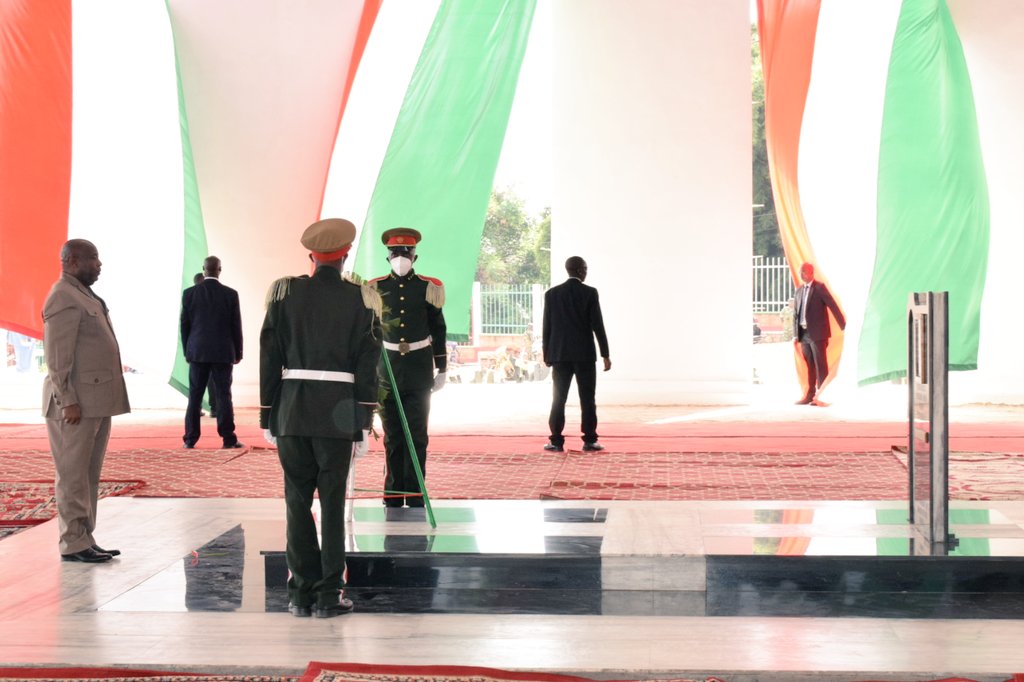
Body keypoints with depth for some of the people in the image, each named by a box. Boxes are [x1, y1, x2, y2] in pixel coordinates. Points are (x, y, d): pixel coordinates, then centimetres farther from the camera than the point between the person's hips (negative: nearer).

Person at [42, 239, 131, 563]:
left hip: (98, 401, 10)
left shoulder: (84, 295, 19)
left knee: (90, 475, 12)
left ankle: (85, 539, 19)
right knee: (73, 476, -3)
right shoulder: (63, 298, -11)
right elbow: (57, 356, -16)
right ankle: (73, 544, 1)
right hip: (76, 404, -10)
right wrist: (68, 401, -20)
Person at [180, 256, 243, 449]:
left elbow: (184, 325, 2)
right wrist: (238, 353, 8)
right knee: (223, 396, 2)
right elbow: (236, 326, -1)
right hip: (223, 353, -1)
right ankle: (228, 439, 2)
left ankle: (190, 439, 5)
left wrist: (187, 351, 12)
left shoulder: (189, 293, -2)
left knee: (195, 397, 5)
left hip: (197, 352, 1)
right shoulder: (230, 294, -5)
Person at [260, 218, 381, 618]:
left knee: (297, 499, 9)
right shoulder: (360, 299, 0)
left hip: (291, 411, 1)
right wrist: (364, 422, 0)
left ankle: (301, 591, 12)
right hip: (337, 413, -1)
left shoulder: (284, 293, 3)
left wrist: (267, 416, 7)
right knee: (332, 500, 4)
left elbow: (270, 356, 2)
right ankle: (328, 595, 6)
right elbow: (367, 364, -3)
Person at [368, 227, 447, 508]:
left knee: (417, 433, 0)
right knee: (392, 435, 6)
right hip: (387, 367, 1)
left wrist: (442, 369, 4)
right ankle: (393, 493, 12)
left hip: (419, 371, -1)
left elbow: (439, 331, 6)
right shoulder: (376, 289, 4)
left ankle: (415, 493, 6)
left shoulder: (428, 288, 2)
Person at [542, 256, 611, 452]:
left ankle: (556, 441, 1)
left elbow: (547, 327, 3)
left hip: (560, 354, 2)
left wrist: (546, 355, 11)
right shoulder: (590, 292, -5)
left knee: (559, 399, 4)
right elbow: (598, 325, -7)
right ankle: (589, 441, 2)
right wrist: (605, 355, -2)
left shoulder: (552, 293, 2)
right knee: (587, 399, 3)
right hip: (585, 354, -2)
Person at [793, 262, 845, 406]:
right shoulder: (799, 291, 14)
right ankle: (809, 395, 13)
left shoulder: (820, 287, -4)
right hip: (804, 334, 6)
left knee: (820, 366, -3)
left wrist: (844, 327, -10)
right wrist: (796, 334, 10)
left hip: (817, 333, -6)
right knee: (808, 366, 9)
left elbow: (833, 306, -7)